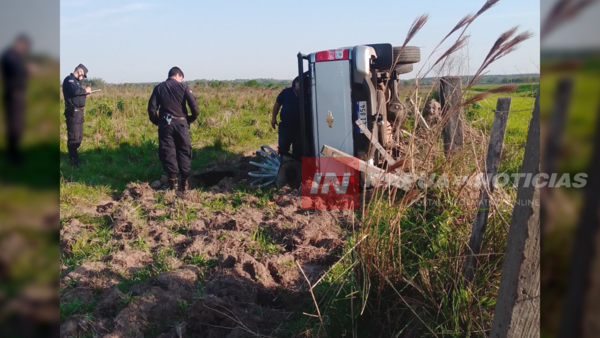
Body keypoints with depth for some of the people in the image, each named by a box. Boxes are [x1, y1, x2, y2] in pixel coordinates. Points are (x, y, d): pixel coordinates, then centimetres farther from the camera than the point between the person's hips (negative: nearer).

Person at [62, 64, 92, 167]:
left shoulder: (76, 81, 20)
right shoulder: (69, 79, -11)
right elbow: (75, 91, -28)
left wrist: (85, 94, 3)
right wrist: (85, 90, -12)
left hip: (79, 112, 10)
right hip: (73, 112, -10)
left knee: (79, 137, 16)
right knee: (73, 137, -7)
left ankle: (74, 157, 27)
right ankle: (73, 160, -2)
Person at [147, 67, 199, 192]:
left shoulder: (159, 87, 6)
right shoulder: (183, 86, 1)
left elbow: (152, 108, 0)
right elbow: (194, 106, -8)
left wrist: (157, 122, 13)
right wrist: (191, 119, 9)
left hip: (165, 123, 1)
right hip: (181, 123, -1)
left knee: (168, 152, 5)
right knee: (184, 152, 9)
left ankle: (173, 182, 2)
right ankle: (184, 182, 9)